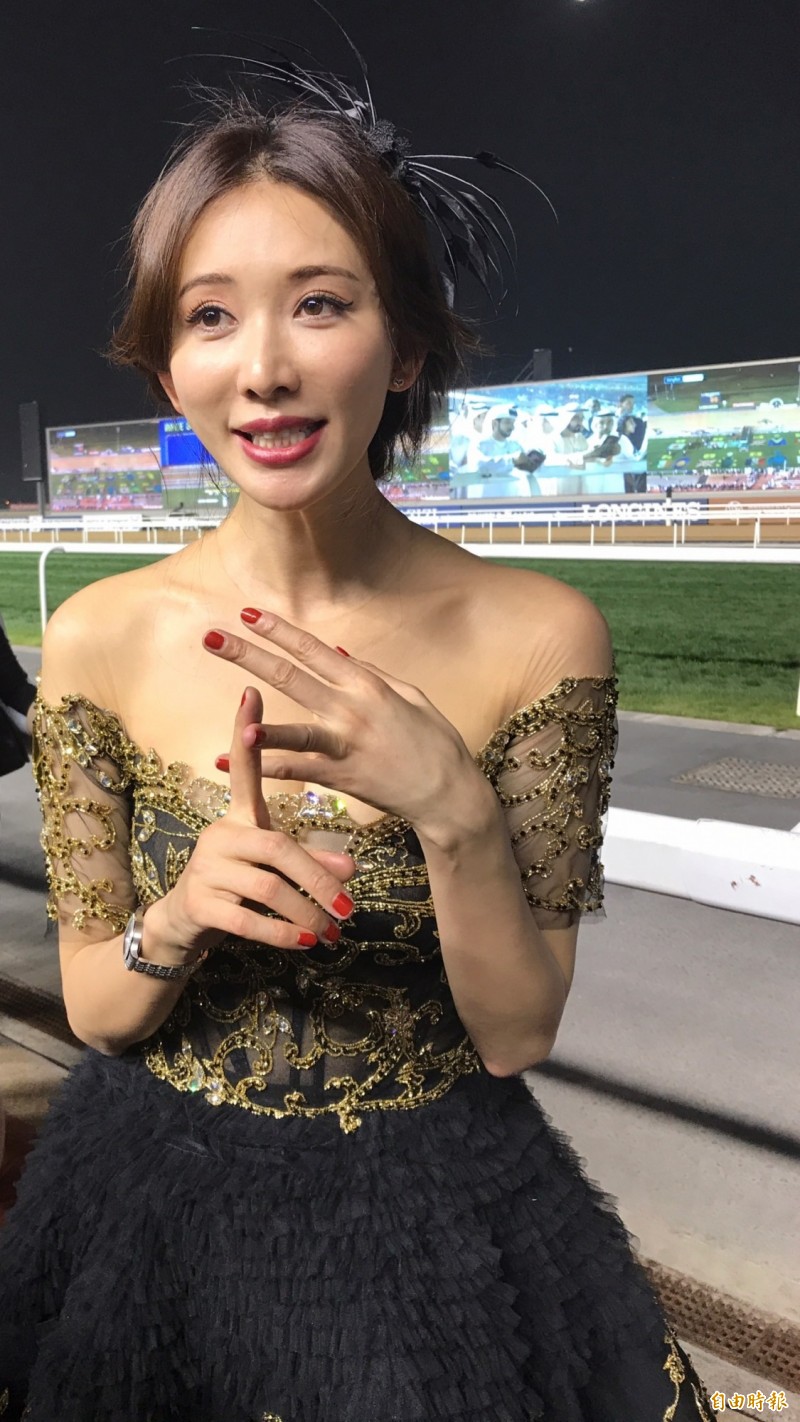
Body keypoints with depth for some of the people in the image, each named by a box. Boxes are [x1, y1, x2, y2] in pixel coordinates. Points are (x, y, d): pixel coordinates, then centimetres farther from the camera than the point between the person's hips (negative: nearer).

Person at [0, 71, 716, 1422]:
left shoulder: (538, 634, -17)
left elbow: (514, 1035, -13)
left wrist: (452, 807, -30)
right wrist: (177, 919, -27)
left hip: (435, 1213, -1)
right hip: (157, 1199, 2)